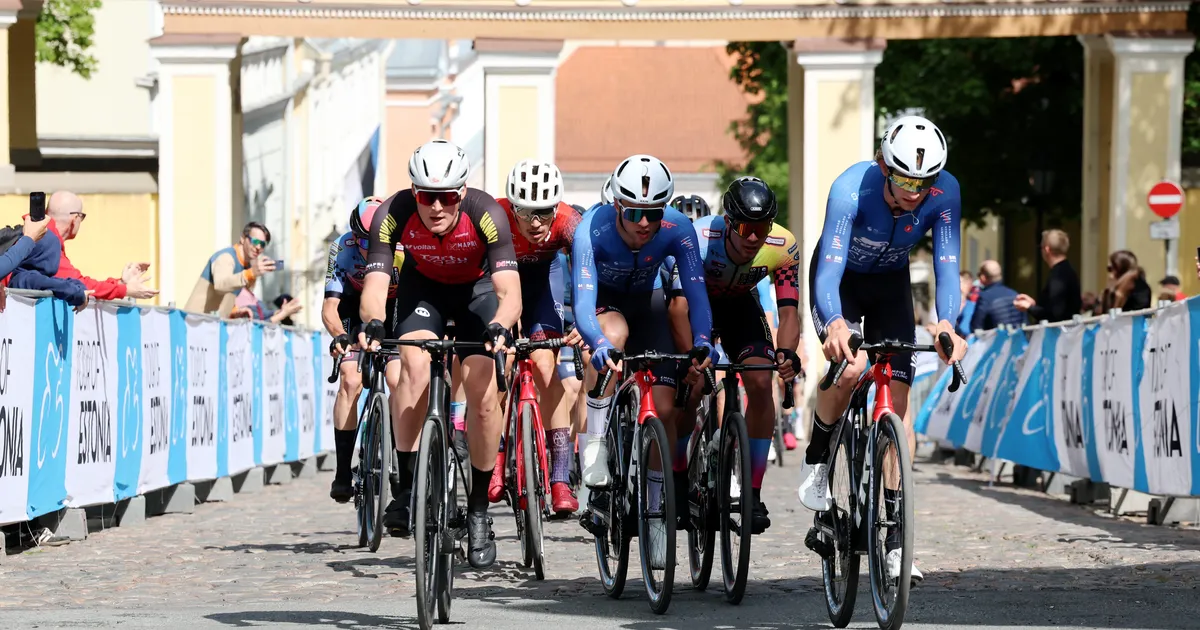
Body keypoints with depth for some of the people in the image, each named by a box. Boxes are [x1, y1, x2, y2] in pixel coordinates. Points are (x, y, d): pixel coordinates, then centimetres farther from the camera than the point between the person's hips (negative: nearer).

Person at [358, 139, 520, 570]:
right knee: (414, 364, -28)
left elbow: (510, 292, -41)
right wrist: (373, 324, -58)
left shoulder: (485, 213, -35)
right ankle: (407, 489, -19)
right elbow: (375, 284, -37)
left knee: (483, 391, -17)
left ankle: (478, 509, -1)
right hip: (423, 287, 1)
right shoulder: (394, 214, -31)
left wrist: (499, 327, -61)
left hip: (478, 288, -1)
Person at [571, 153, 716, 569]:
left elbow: (696, 292, -34)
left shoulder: (677, 230, -29)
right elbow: (583, 304, -42)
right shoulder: (592, 230, -35)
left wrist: (702, 342, -53)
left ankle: (658, 513, 3)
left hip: (645, 301, 2)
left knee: (664, 408, -11)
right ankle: (595, 441, -25)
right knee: (614, 332, -39)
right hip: (602, 301, -2)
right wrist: (599, 344, -62)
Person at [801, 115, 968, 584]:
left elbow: (946, 265, -30)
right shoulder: (851, 189, -36)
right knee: (849, 368, -30)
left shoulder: (944, 192, -28)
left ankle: (896, 535, -9)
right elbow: (829, 270, -42)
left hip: (891, 285, 3)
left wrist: (946, 324, -50)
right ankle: (816, 458, 0)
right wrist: (835, 325, -62)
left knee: (897, 396, -10)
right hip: (841, 279, -3)